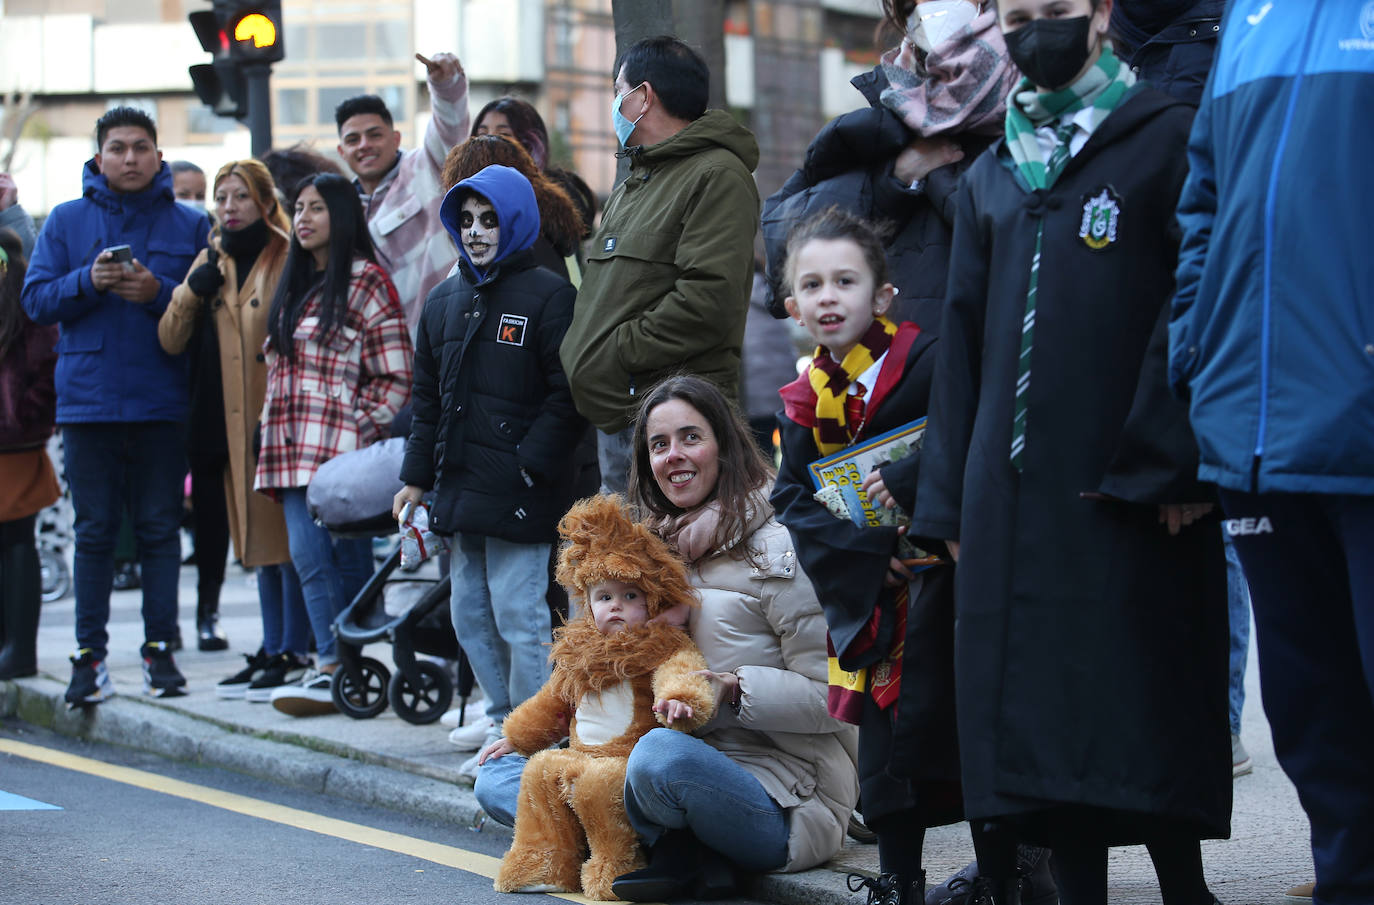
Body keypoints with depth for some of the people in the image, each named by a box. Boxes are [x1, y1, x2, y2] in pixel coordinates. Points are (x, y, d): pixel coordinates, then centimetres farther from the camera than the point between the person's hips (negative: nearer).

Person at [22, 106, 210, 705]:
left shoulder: (190, 226, 7)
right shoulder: (66, 222, 9)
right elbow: (36, 300, 4)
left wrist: (158, 292, -14)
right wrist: (89, 281, -12)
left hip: (163, 403, 0)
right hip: (88, 401, 1)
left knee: (160, 528, 2)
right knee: (95, 530, 2)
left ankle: (160, 649, 7)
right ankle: (90, 656, 5)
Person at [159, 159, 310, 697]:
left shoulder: (291, 258, -4)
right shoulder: (212, 262, 14)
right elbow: (170, 341, 9)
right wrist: (192, 291, -8)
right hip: (231, 425, 6)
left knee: (288, 537, -5)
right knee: (258, 541, 12)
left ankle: (294, 653, -1)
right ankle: (272, 650, 18)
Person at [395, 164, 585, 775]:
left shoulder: (548, 297, -5)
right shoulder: (444, 302, 17)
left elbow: (567, 397, -10)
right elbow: (427, 398, 22)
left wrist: (529, 464, -17)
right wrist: (417, 474, 16)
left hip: (518, 495, -7)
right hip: (459, 490, 7)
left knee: (519, 618, -8)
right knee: (470, 617, 10)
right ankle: (503, 726, 20)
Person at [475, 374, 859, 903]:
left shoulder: (774, 551, -9)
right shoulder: (662, 547, 15)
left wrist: (732, 688, -23)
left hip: (787, 799, -8)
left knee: (662, 756, -40)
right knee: (495, 781, 1)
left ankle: (673, 851, -6)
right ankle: (691, 855, -15)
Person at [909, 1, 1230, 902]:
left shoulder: (1169, 141, 1)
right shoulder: (991, 177, 19)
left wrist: (1170, 462, -15)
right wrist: (950, 503, 12)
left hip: (1133, 492, -5)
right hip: (1015, 491, 5)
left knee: (1147, 713, -5)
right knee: (1043, 720, 4)